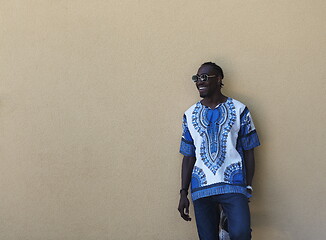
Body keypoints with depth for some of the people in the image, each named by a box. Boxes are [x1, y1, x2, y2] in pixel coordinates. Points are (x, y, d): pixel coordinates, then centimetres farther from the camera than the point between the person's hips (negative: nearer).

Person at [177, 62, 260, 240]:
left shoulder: (239, 110, 2)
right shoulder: (190, 115, 10)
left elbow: (248, 152, 3)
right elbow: (188, 156, 10)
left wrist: (248, 187, -2)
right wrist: (183, 193, 6)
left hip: (233, 185, -3)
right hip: (201, 188, 3)